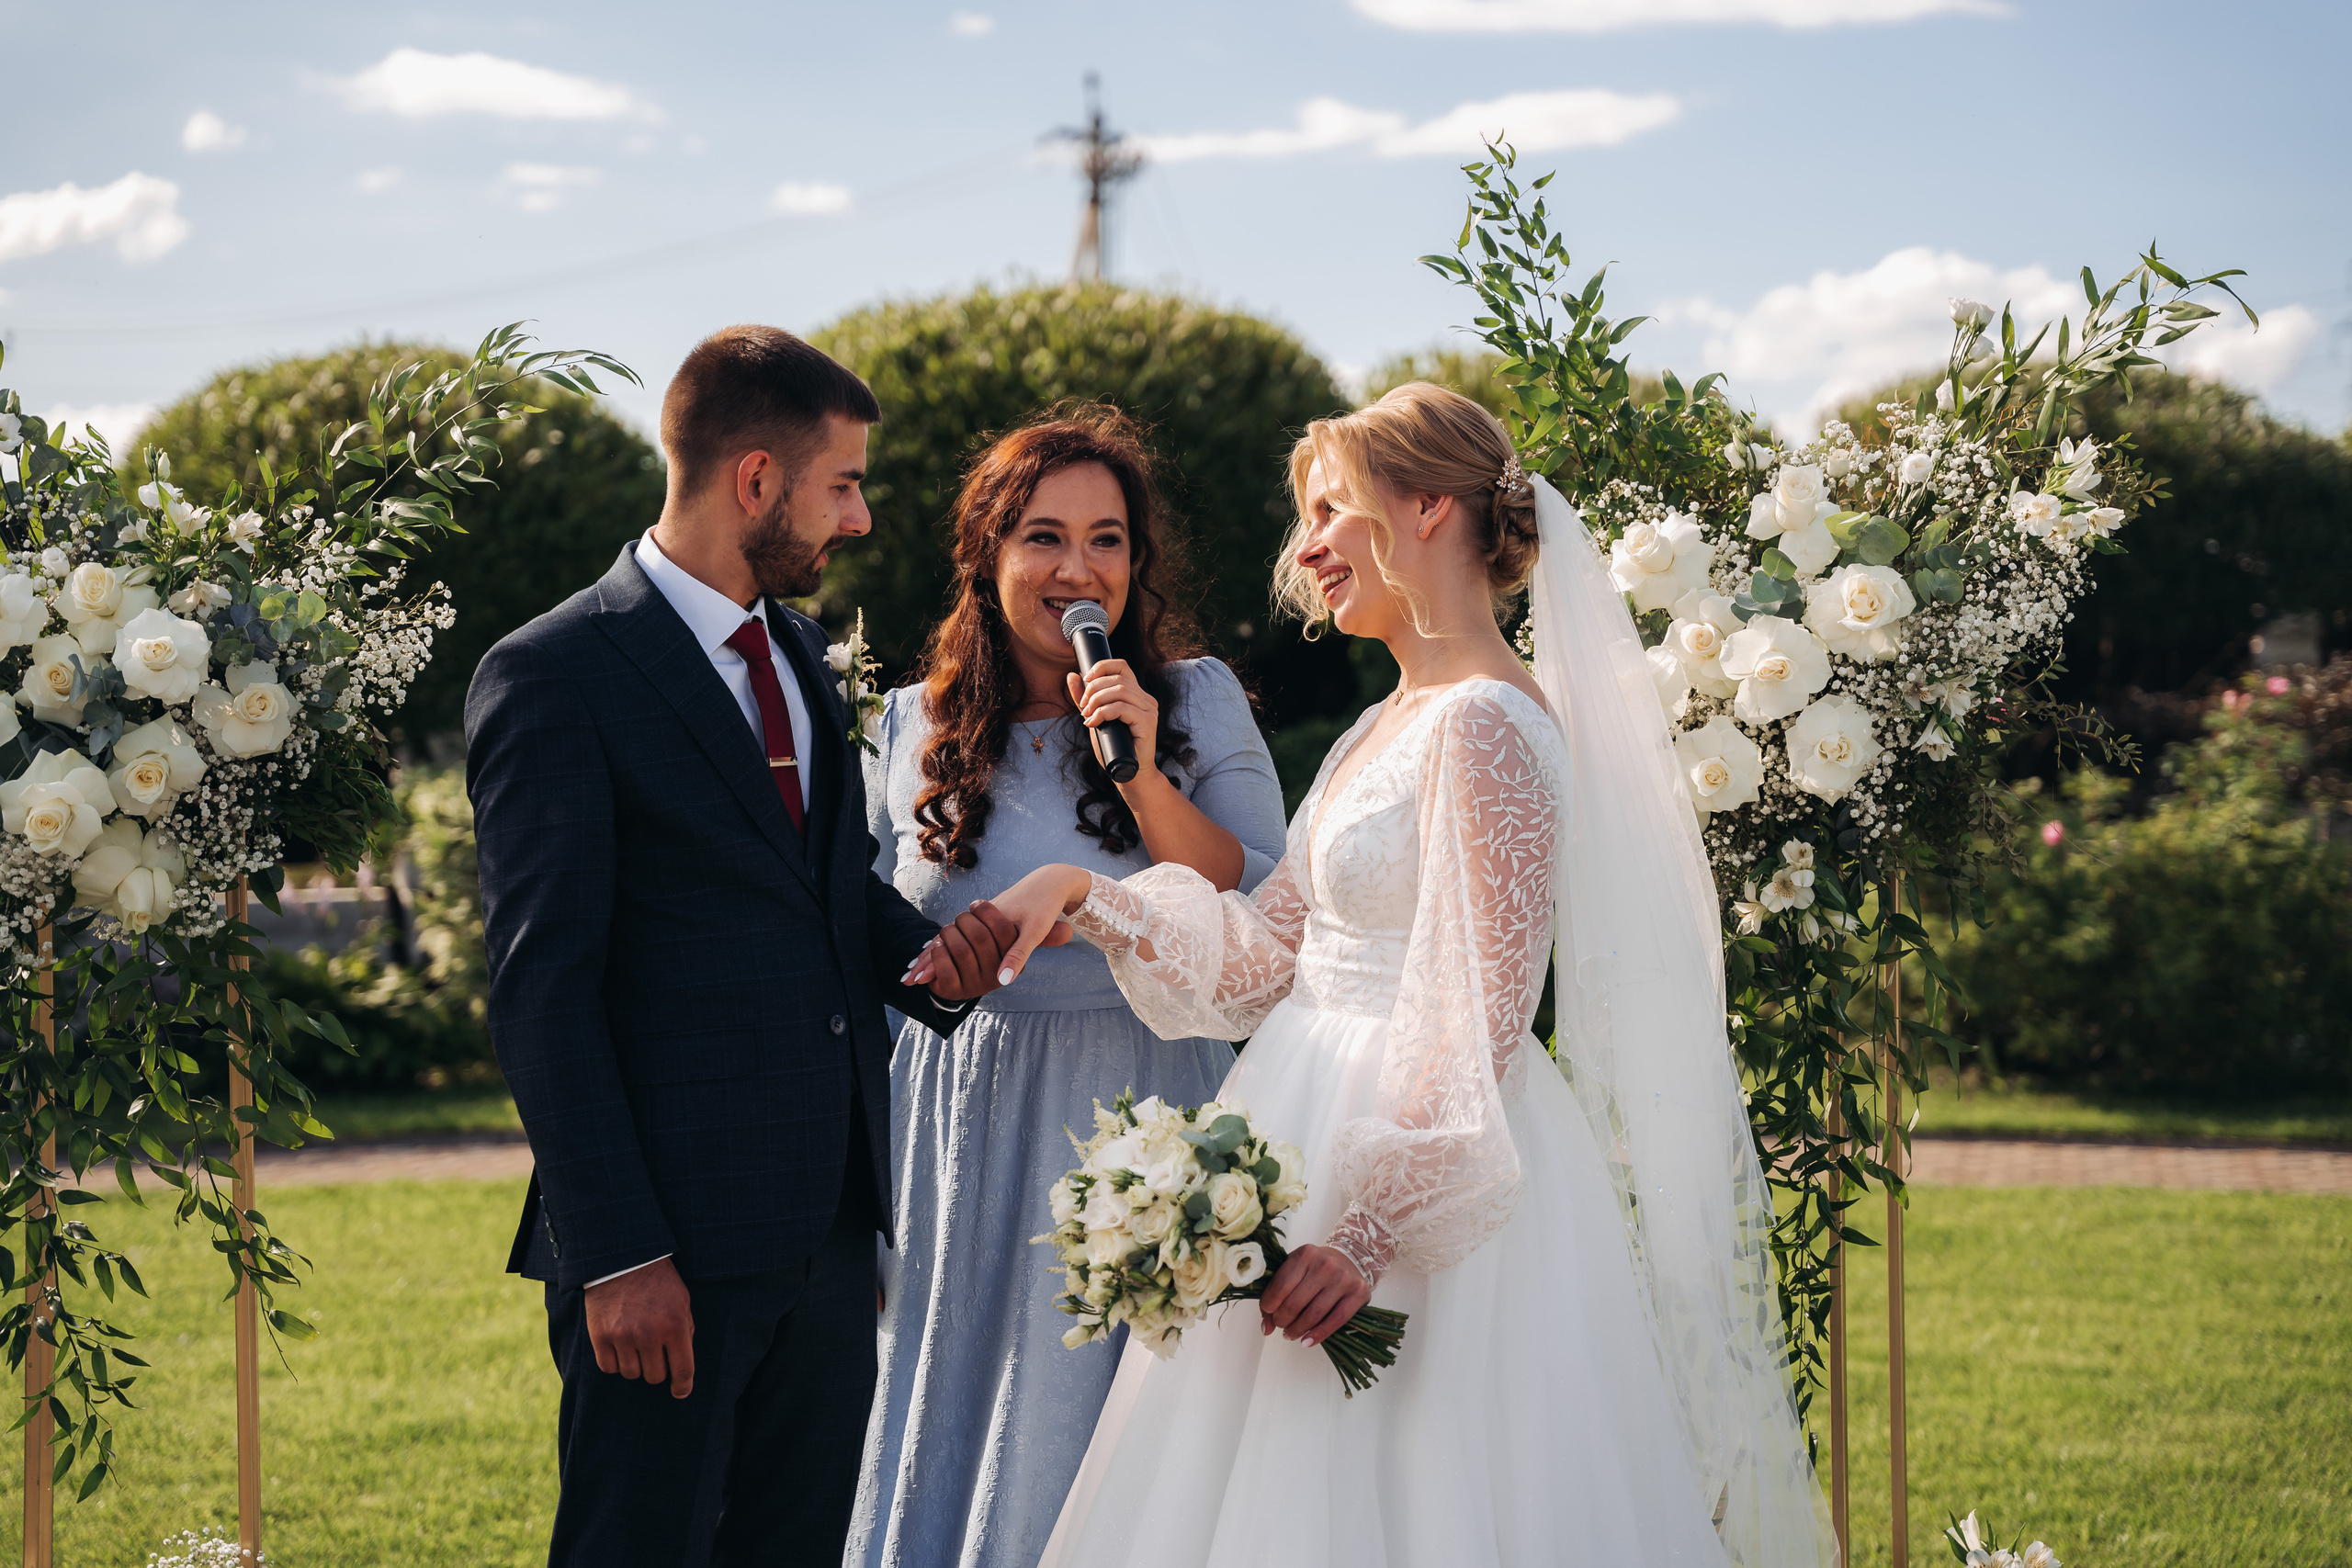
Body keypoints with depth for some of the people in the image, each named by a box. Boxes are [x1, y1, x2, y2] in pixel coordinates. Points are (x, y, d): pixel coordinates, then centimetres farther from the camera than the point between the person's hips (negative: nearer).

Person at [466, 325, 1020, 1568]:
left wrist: (928, 953, 1)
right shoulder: (553, 680, -10)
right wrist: (617, 1252, -18)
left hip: (826, 1225, 8)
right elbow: (539, 991, -13)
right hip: (670, 1247, -8)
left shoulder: (797, 649, 15)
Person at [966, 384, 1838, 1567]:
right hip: (1317, 1134, 9)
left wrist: (1374, 1231, -25)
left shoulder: (1487, 724, -15)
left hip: (1415, 1151, -9)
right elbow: (1264, 957, 15)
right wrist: (1085, 895, 5)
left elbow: (1482, 1019, -20)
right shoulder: (1385, 729, 14)